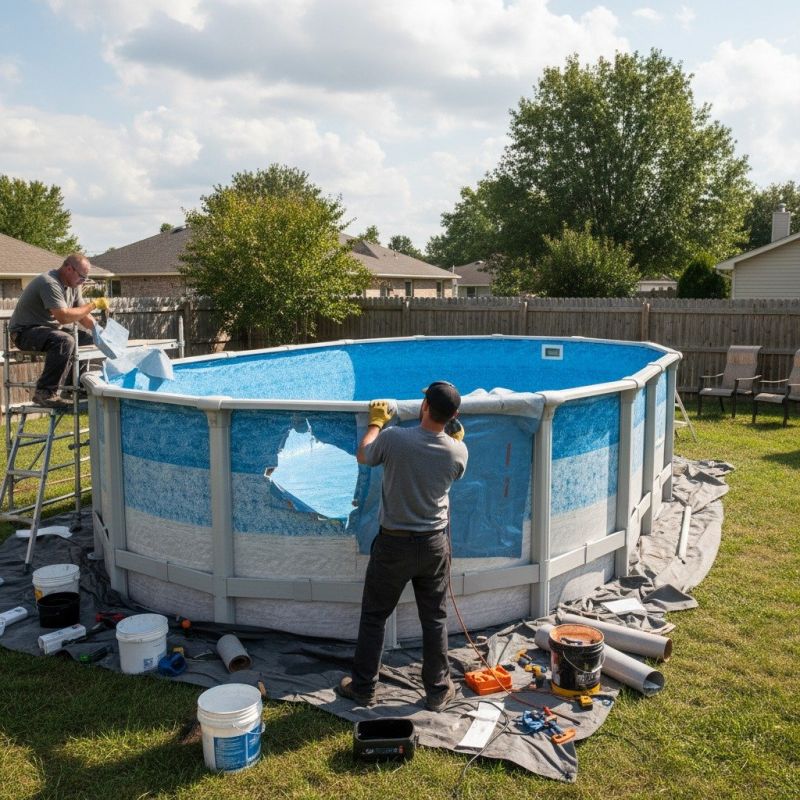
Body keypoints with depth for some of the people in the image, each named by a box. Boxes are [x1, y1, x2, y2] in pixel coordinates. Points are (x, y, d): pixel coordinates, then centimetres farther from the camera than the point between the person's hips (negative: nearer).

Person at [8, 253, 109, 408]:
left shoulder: (73, 285, 6)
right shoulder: (49, 283, -23)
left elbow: (82, 315, 9)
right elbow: (64, 317, -32)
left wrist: (98, 329, -10)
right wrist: (93, 304, -25)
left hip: (50, 329, 10)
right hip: (25, 331, -10)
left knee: (90, 339, 3)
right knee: (65, 341, -34)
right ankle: (45, 393, -29)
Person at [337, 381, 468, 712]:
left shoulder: (393, 438, -20)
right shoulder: (458, 452, -12)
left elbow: (362, 456, 2)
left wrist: (375, 422, 15)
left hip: (394, 544, -2)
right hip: (435, 544, 2)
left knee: (374, 616, 15)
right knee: (435, 619, 16)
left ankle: (363, 686, 26)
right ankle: (438, 690, 26)